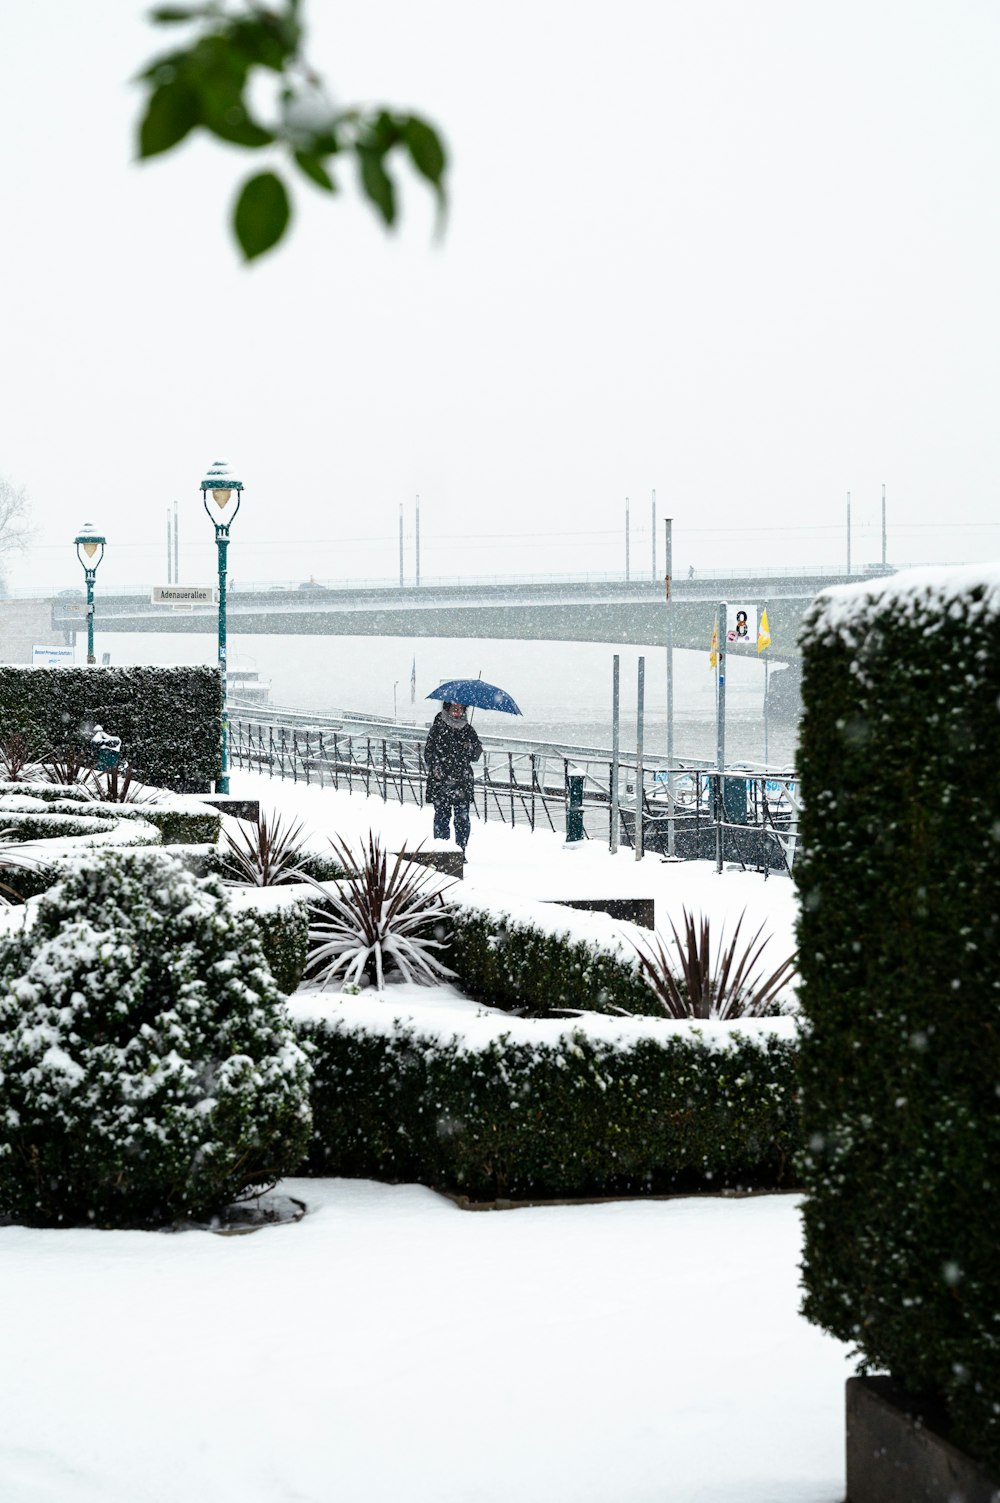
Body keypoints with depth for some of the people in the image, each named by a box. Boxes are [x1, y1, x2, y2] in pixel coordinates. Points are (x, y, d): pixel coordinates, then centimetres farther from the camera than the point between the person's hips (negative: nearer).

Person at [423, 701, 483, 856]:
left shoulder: (468, 729, 11)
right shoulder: (438, 728, 3)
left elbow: (476, 755, 12)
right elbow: (428, 752, 2)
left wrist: (472, 747, -10)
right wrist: (434, 768, -14)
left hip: (463, 781, 2)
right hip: (441, 781, -2)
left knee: (462, 818, -1)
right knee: (442, 815, -1)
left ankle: (461, 851, 5)